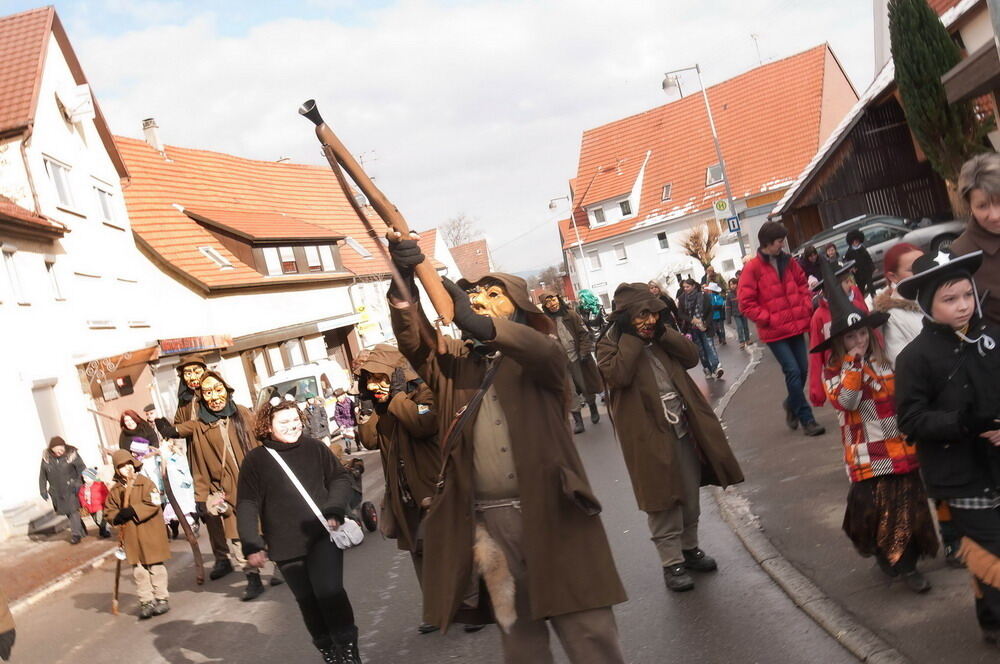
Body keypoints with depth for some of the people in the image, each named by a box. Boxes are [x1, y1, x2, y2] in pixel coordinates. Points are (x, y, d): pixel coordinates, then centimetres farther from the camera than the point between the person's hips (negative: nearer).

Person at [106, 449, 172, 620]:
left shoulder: (145, 482, -6)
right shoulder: (114, 490, 8)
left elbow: (153, 504, -15)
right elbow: (110, 511, 12)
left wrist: (131, 511, -22)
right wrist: (118, 517, -11)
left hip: (150, 533, -4)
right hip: (131, 537, 4)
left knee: (155, 567, 4)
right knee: (138, 571, 7)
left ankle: (162, 599, 13)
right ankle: (146, 602, 15)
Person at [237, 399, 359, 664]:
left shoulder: (315, 447, 1)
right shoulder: (255, 460, -2)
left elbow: (340, 478, 8)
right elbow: (247, 505, -4)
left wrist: (334, 511, -8)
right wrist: (252, 545, -12)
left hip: (323, 535, -1)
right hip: (286, 544, 1)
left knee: (329, 590, -14)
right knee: (308, 601, 9)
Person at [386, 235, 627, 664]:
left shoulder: (535, 353, 4)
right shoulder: (455, 362, 12)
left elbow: (546, 351, -21)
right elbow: (414, 341, -7)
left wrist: (480, 324, -39)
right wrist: (404, 282, -27)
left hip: (548, 509, -3)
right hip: (486, 519, 3)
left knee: (587, 629, 3)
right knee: (516, 629, 13)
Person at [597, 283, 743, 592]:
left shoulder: (660, 336, 10)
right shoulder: (610, 344, -8)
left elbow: (691, 356, 2)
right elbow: (617, 375, -26)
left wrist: (663, 332, -8)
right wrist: (632, 337, -22)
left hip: (682, 428, 6)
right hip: (650, 436, -6)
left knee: (690, 495, 16)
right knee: (662, 500, -1)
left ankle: (690, 548, 32)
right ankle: (671, 563, 9)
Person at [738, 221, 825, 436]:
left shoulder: (788, 262, 7)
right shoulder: (752, 268, -10)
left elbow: (802, 284, 21)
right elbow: (746, 304, -9)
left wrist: (806, 307, 6)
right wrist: (769, 319, -13)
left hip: (796, 326, 6)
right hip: (774, 332, -5)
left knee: (802, 370, 8)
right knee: (793, 371, -7)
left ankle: (792, 404, 35)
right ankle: (807, 419, 2)